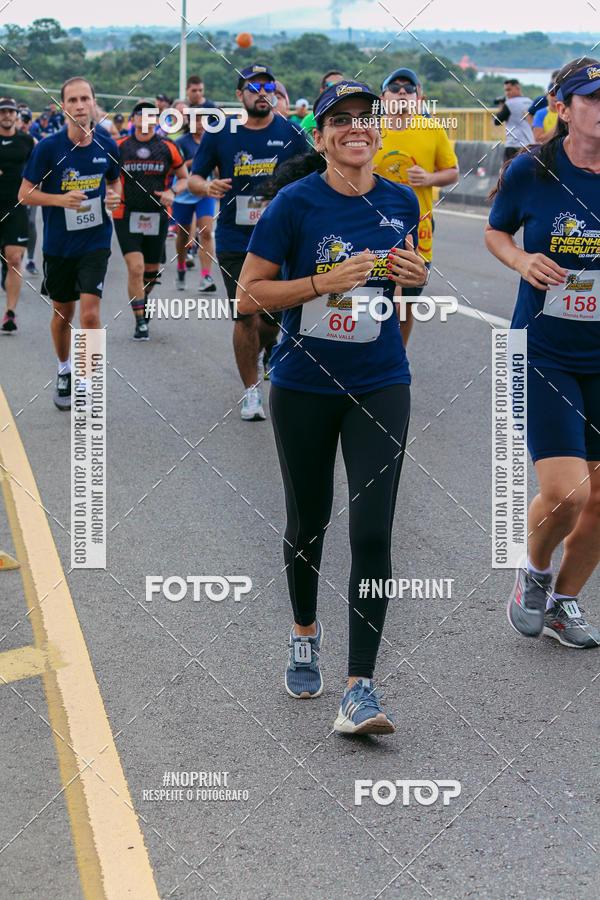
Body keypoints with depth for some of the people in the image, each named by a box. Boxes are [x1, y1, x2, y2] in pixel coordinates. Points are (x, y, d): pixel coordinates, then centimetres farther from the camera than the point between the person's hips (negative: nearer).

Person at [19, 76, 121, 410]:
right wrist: (61, 199, -22)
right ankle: (65, 372, 39)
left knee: (90, 313, -14)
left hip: (95, 242, 0)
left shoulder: (107, 145, -3)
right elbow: (25, 193, -6)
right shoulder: (48, 147, -11)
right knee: (63, 315, 14)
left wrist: (115, 197, -7)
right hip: (59, 245, 0)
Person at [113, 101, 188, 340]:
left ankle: (143, 299, 44)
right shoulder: (119, 147, 2)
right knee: (135, 268, -14)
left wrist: (172, 192, -8)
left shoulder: (167, 148, 3)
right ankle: (140, 323, -5)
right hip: (126, 216, -2)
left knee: (151, 270, 12)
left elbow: (184, 178, 11)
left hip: (158, 217, 2)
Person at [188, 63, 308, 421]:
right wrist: (208, 186, -16)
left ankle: (265, 345, 42)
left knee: (274, 318, 5)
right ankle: (252, 390, 10)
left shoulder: (291, 134, 1)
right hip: (235, 240, -1)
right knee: (246, 317, -4)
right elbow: (194, 178, 5)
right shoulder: (220, 133, 0)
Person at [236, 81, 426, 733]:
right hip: (304, 386, -1)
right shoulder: (295, 204, -8)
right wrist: (326, 282, -20)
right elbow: (249, 293, -9)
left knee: (372, 532, -9)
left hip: (379, 386, 1)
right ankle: (305, 633, 41)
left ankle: (360, 691, -5)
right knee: (307, 523, 14)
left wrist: (413, 277, -4)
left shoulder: (401, 203, 3)